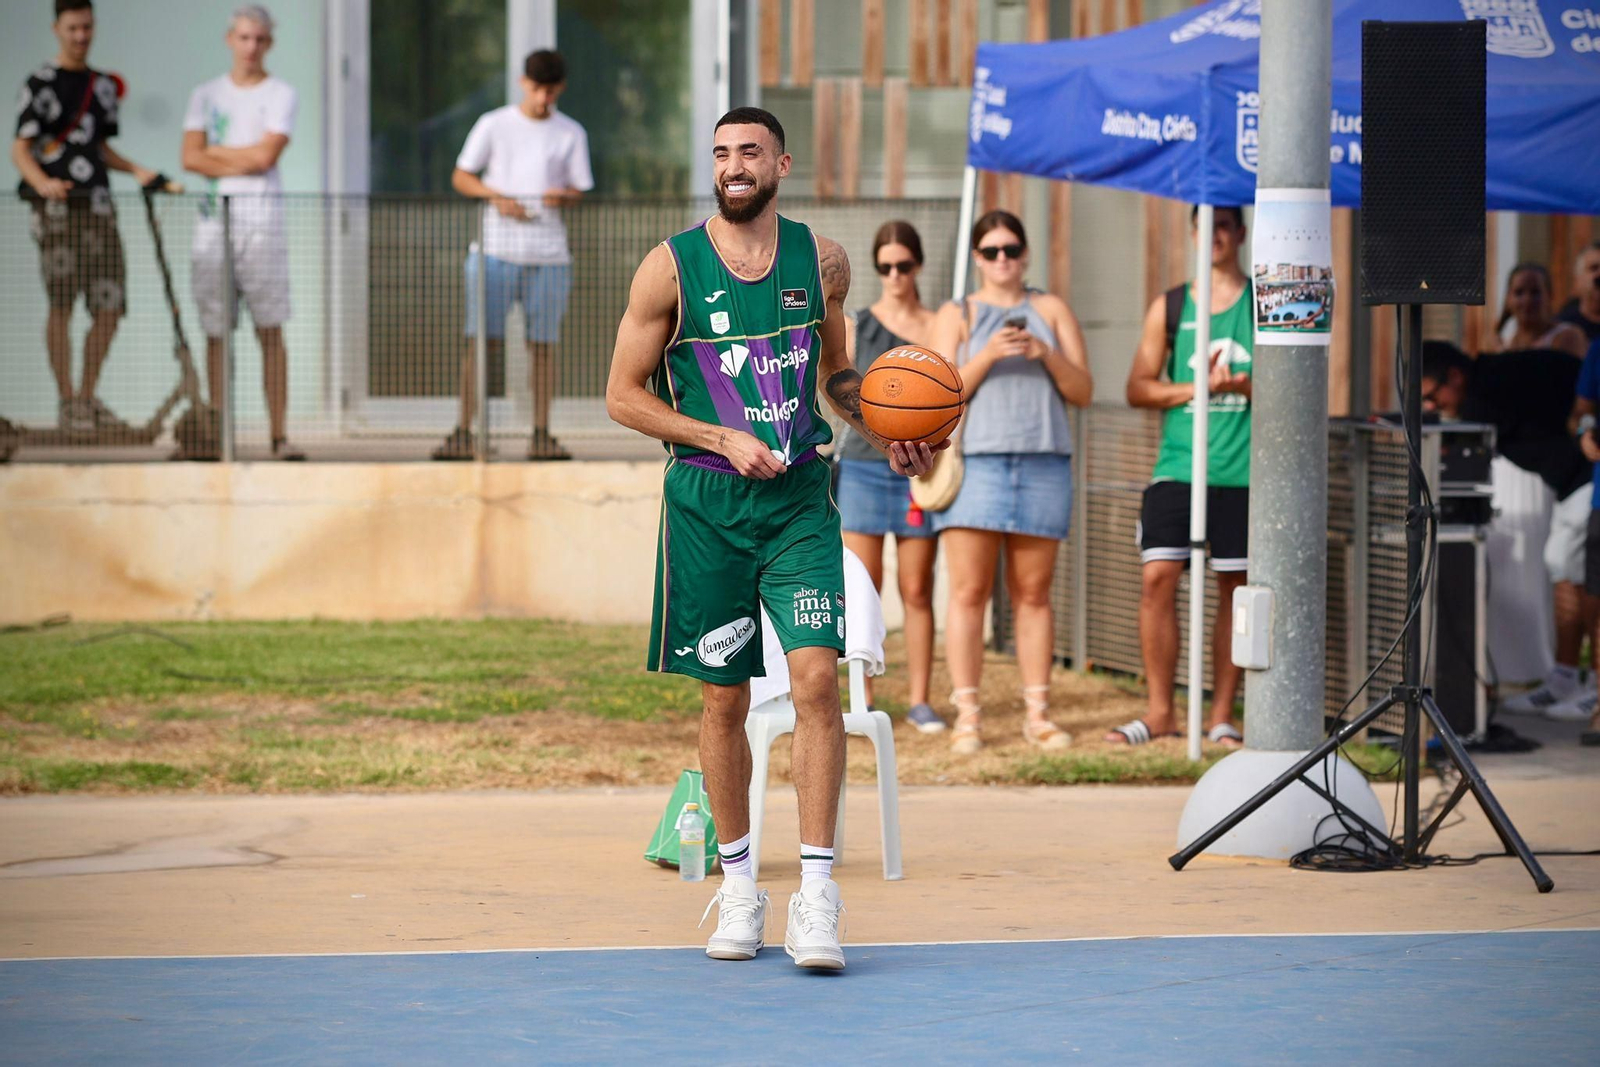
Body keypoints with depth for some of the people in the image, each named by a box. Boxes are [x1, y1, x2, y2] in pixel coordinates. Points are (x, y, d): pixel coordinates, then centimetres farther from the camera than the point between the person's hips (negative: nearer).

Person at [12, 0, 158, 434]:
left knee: (111, 307, 1)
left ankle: (88, 398, 13)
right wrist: (43, 183, -25)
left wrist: (136, 170, 9)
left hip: (98, 205, 6)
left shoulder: (103, 85, 18)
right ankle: (67, 402, 0)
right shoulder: (41, 84, -1)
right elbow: (21, 149, -6)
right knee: (62, 305, -7)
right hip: (58, 209, -6)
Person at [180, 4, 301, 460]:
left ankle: (279, 435, -6)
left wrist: (215, 152, 2)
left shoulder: (280, 94, 5)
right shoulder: (205, 95, 14)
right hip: (214, 213, 3)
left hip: (261, 214, -3)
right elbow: (191, 158, 2)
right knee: (216, 332, 2)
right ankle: (216, 436, 4)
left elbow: (265, 156, -7)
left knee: (270, 331, -6)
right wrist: (243, 162, -6)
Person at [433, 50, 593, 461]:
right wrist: (496, 196, -11)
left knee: (543, 343, 1)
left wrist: (562, 197, -13)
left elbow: (578, 190, 11)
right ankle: (463, 433, -8)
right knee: (481, 339, -8)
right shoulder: (493, 125, 5)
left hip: (549, 253, 2)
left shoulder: (571, 134, 9)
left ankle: (541, 435, 6)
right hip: (495, 246, -2)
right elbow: (461, 177, 7)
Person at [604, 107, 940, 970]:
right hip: (706, 502, -1)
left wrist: (887, 437, 4)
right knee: (723, 698, 6)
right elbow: (624, 395, 0)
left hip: (799, 496, 1)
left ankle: (815, 890, -12)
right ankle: (737, 883, 21)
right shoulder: (671, 267, -2)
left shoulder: (821, 261, 5)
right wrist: (723, 438, -11)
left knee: (817, 678, -13)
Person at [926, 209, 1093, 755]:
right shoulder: (956, 315, 10)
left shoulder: (1052, 310, 14)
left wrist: (1046, 353, -9)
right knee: (968, 592, -7)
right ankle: (967, 716, -6)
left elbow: (1083, 390, 8)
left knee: (1033, 594, 2)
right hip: (974, 462, -1)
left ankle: (1037, 713, 6)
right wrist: (988, 355, -14)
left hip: (1043, 464, 2)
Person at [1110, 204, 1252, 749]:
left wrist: (1242, 385, -15)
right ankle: (1160, 710, -1)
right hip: (1177, 466, 1)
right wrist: (1196, 387, -8)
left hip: (1243, 472, -1)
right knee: (1157, 578, -9)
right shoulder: (1169, 307, 12)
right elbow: (1138, 388, 8)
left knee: (1234, 587, 1)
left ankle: (1222, 714, 8)